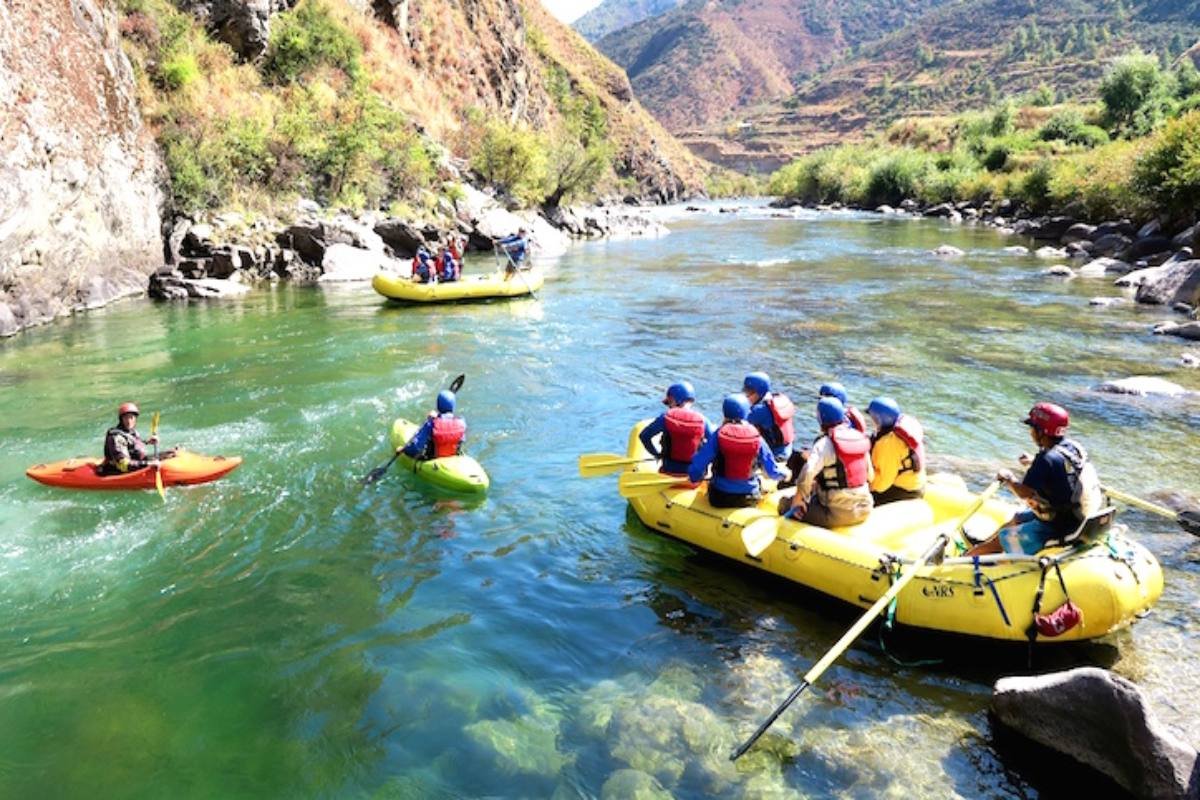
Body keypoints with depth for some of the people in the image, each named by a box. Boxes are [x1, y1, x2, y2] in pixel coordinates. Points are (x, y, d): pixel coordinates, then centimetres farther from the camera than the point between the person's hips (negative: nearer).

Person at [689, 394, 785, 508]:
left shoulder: (718, 436, -10)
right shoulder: (757, 438, -5)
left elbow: (697, 466, -13)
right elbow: (772, 471, 1)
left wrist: (694, 478, 10)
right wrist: (782, 474, 25)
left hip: (720, 499, -1)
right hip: (750, 498, 1)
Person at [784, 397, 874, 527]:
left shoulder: (825, 444, -13)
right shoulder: (861, 438, 6)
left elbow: (807, 473, -26)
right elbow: (870, 476, 12)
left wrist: (798, 498, -13)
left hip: (837, 515, -7)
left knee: (786, 504, 4)